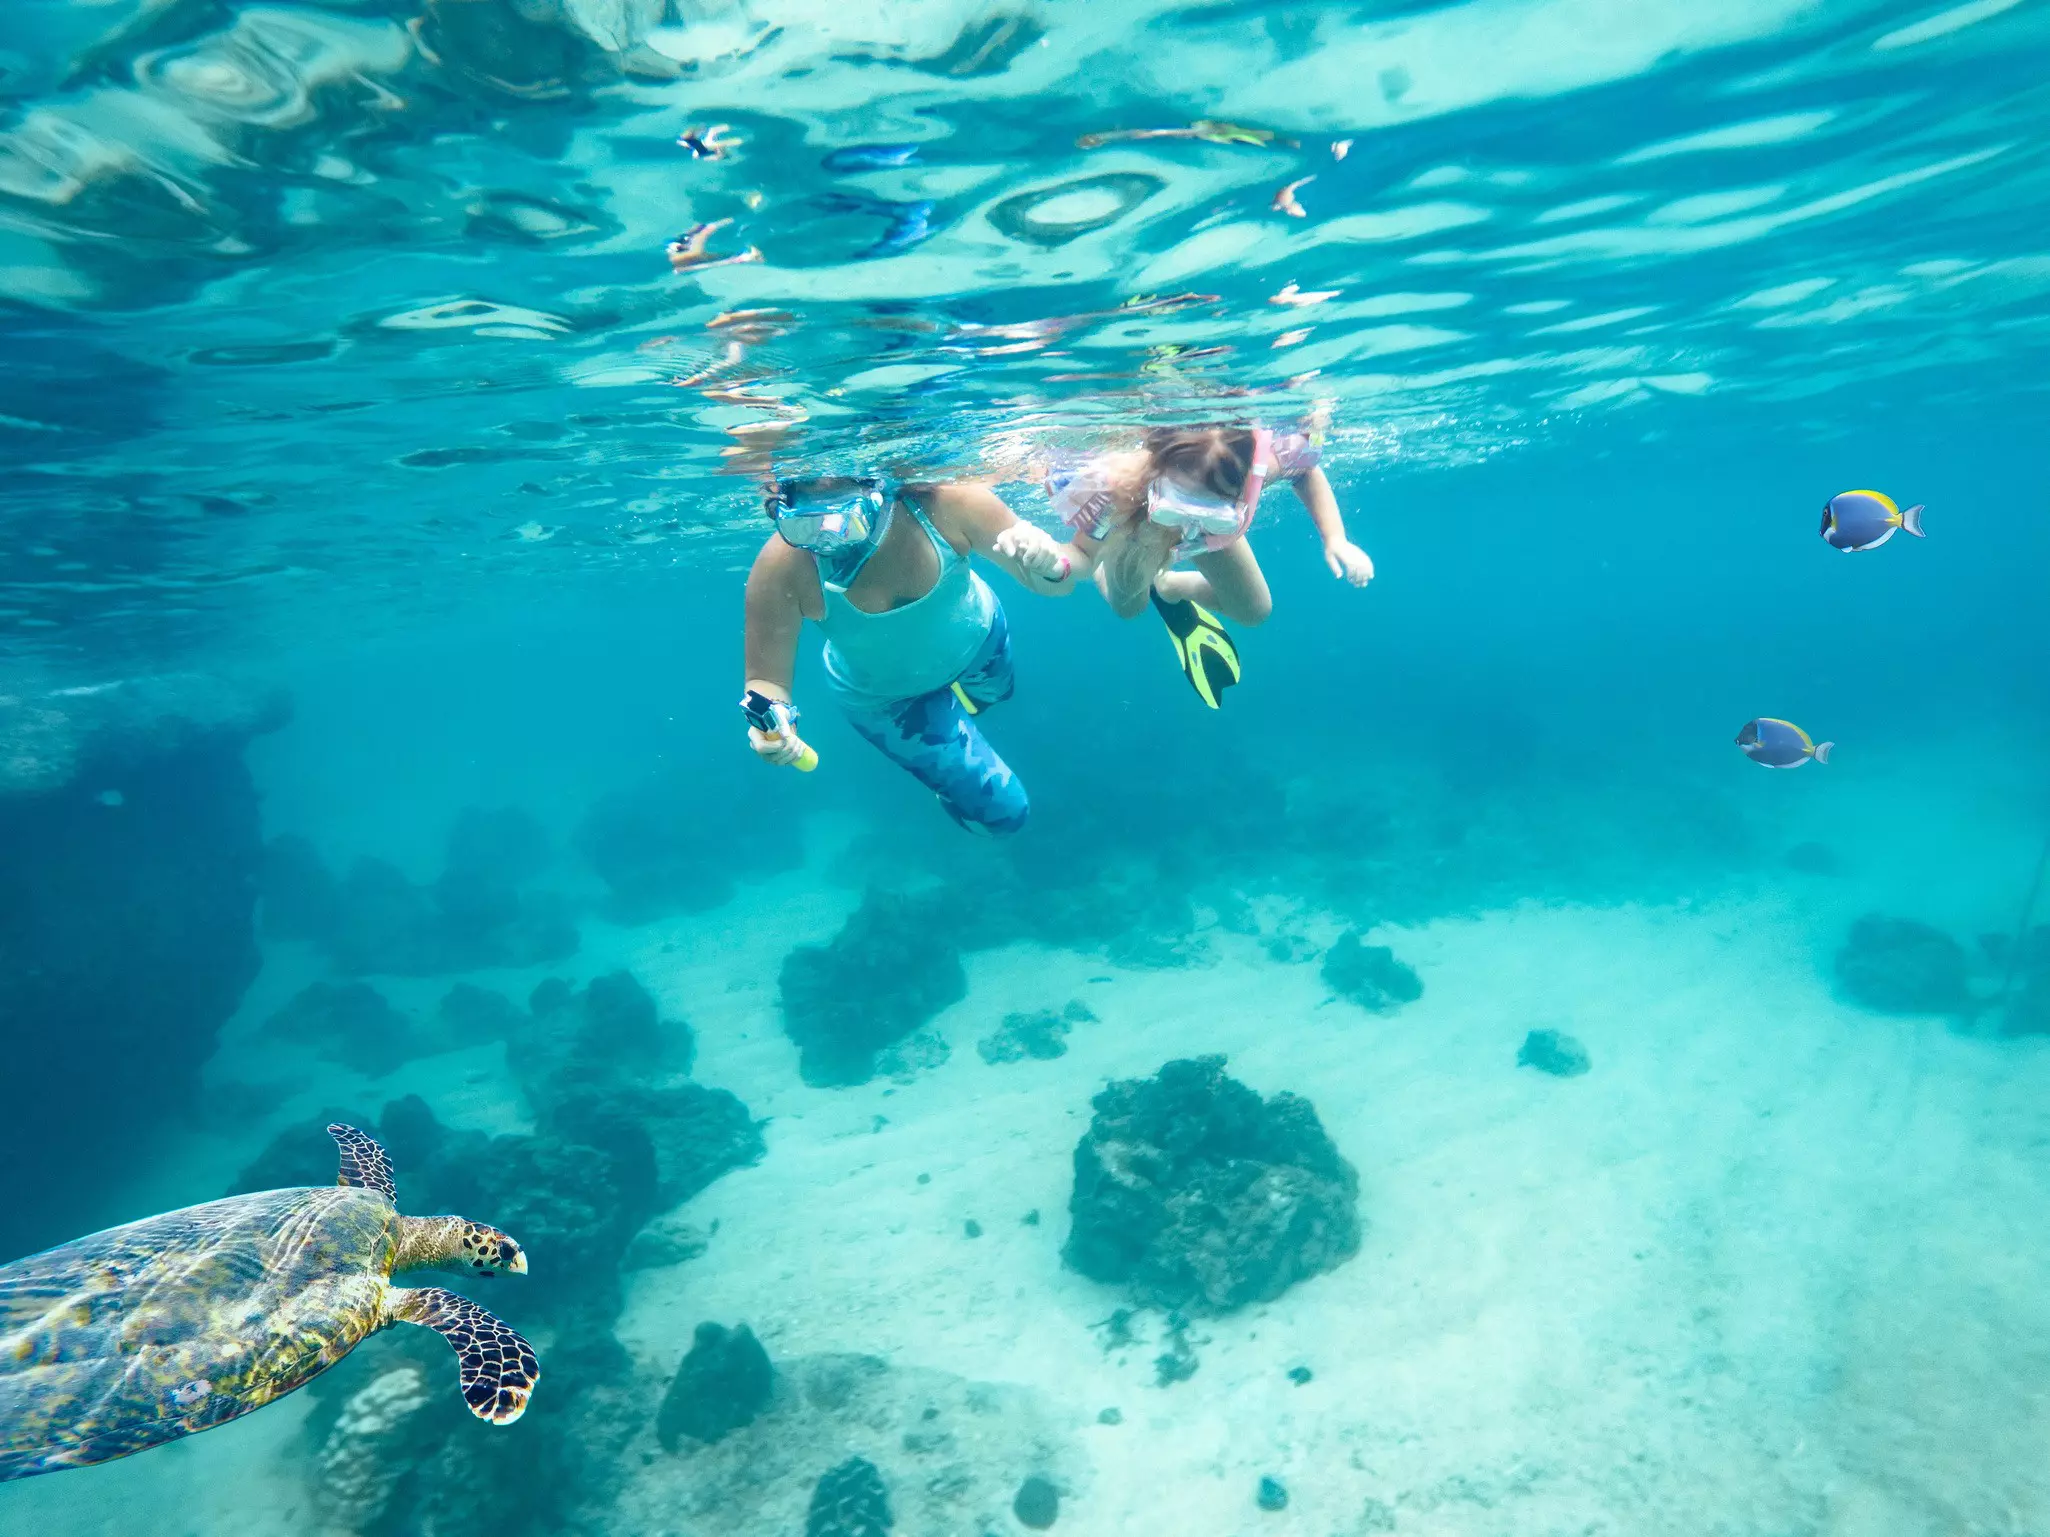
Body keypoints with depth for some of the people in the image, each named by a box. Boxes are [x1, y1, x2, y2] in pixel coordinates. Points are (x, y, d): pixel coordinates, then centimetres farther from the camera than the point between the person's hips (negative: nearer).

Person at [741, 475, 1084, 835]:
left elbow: (1057, 580, -30)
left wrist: (1050, 565, -54)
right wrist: (769, 721, -50)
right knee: (1002, 812, 6)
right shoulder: (781, 567, -39)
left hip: (977, 640, 2)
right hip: (885, 697, -2)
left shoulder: (945, 501, -39)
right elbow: (767, 680, -27)